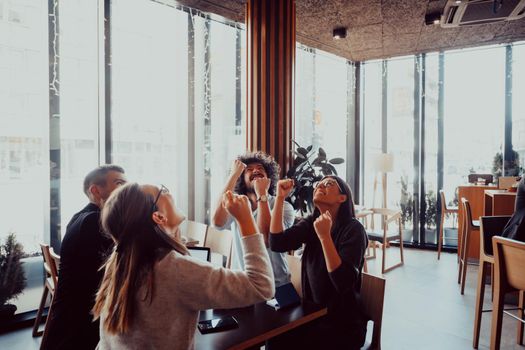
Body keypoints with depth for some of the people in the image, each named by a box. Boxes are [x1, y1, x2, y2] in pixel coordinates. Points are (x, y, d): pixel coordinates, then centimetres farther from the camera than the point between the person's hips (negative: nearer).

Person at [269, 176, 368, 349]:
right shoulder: (311, 223, 0)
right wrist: (280, 197, -18)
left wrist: (325, 237, -36)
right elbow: (277, 243, -15)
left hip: (343, 324, -5)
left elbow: (344, 283, -28)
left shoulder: (353, 229, -18)